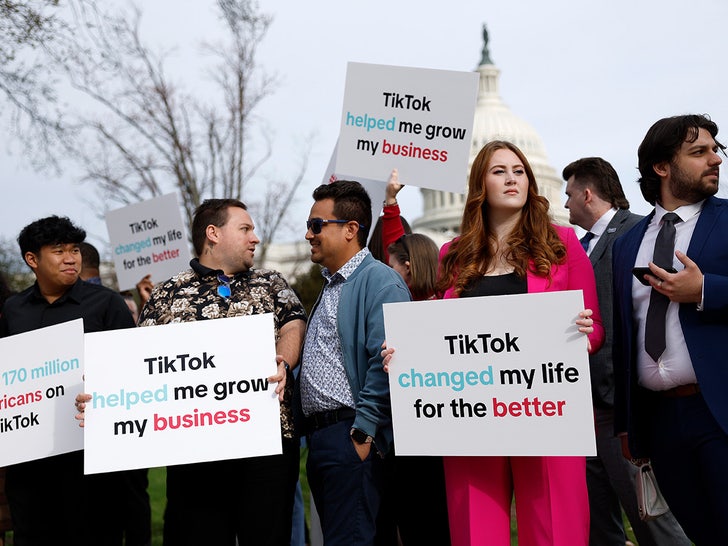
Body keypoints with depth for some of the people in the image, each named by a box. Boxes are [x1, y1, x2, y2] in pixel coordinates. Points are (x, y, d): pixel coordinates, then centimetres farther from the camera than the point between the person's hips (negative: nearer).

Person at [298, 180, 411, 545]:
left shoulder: (380, 282, -10)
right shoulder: (328, 287, 21)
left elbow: (384, 363, -20)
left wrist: (363, 432, -21)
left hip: (350, 437, -10)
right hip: (319, 435, 10)